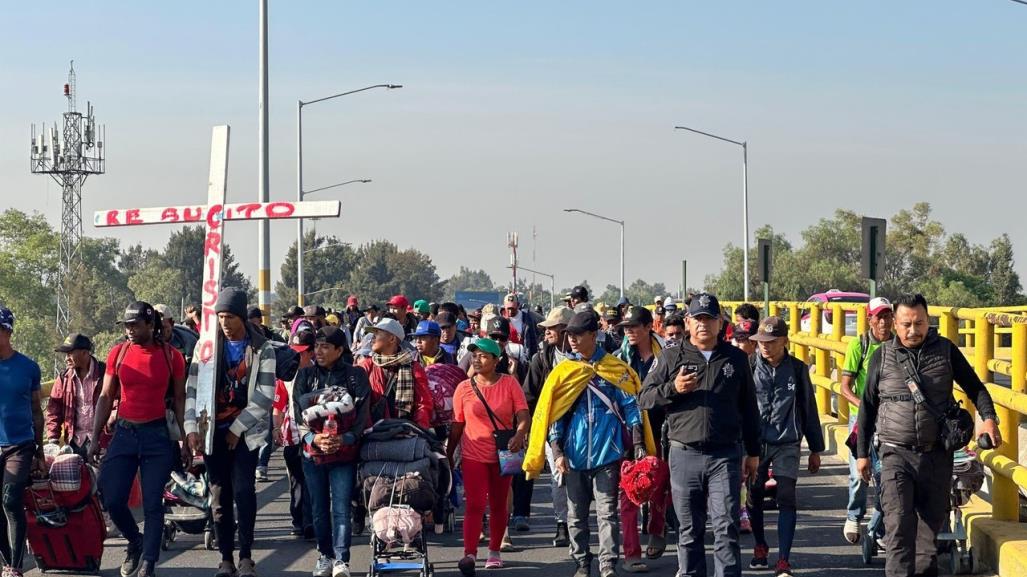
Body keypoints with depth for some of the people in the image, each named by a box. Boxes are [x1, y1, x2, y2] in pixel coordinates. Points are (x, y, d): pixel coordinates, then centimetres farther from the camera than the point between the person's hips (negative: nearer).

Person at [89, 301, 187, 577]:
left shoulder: (171, 356, -2)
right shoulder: (118, 353, 2)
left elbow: (180, 399, 4)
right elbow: (105, 397, 8)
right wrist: (95, 438, 4)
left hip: (157, 434, -2)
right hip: (124, 432, 2)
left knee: (152, 504, -2)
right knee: (112, 499, -2)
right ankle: (135, 541, 25)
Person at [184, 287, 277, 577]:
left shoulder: (262, 349, -4)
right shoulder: (207, 344, 2)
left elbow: (265, 398, -7)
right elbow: (193, 388, 0)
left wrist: (237, 429, -9)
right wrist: (192, 428, -9)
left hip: (246, 431, -2)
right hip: (213, 430, 2)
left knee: (243, 491, -10)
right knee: (219, 495, 3)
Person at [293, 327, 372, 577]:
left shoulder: (355, 376, -1)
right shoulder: (305, 375, 6)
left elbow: (363, 413, -4)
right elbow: (298, 412, 1)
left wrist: (346, 439, -19)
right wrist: (313, 438, -15)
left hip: (344, 452, -3)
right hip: (313, 452, 3)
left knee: (341, 508, -7)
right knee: (319, 508, 10)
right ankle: (325, 555, 22)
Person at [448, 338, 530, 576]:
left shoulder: (510, 384, -2)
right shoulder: (464, 388, 1)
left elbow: (524, 415, -8)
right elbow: (457, 425, 7)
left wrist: (519, 435, -27)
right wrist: (448, 455, 9)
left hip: (502, 455, 1)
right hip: (473, 455, -1)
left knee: (498, 505, 12)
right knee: (475, 505, -12)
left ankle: (494, 552, 25)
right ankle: (469, 554, -19)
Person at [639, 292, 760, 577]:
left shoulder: (736, 359, 9)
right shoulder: (673, 357, 7)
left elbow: (749, 409, 15)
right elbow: (644, 398, 6)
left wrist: (753, 452, 14)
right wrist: (672, 389, -12)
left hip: (725, 455, 0)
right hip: (684, 455, 0)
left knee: (726, 527, -5)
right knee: (689, 529, 8)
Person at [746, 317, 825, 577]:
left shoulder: (797, 369, 2)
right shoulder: (750, 367, -1)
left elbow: (809, 409, 9)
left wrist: (815, 450, 12)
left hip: (787, 444, -1)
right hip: (754, 442, 1)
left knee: (786, 498, -8)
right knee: (754, 496, 9)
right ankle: (760, 547, 33)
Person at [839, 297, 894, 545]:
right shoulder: (859, 345, -4)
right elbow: (845, 388, -5)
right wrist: (864, 405, -21)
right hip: (861, 415, -2)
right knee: (859, 473, -8)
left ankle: (878, 531, 13)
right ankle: (853, 517, 19)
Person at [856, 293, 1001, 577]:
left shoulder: (946, 350, 3)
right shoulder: (882, 356, 2)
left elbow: (975, 387, 7)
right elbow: (867, 406, 9)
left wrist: (988, 418, -14)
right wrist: (862, 453, 9)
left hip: (937, 455, 2)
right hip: (897, 454, -2)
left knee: (931, 522, 10)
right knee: (899, 523, -16)